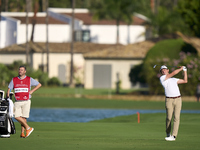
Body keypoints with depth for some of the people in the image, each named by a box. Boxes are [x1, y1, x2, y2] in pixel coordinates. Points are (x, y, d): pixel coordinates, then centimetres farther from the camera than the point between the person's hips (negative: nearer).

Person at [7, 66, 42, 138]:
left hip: (26, 101, -2)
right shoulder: (14, 80, 9)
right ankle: (28, 128, 3)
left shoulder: (29, 80, 4)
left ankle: (22, 133, 3)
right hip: (17, 102, 2)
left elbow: (39, 84, 11)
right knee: (17, 117, -10)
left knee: (23, 118, -6)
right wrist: (8, 96, -7)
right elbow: (9, 88, 10)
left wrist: (32, 91, 2)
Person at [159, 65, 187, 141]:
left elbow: (185, 81, 26)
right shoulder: (162, 78, 2)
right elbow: (173, 73, -3)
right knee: (169, 118, -2)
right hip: (169, 100, -3)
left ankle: (173, 136, -13)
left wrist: (185, 71, 24)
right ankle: (168, 134, 22)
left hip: (178, 99, 3)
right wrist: (180, 68, 10)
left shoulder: (174, 80, 22)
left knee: (176, 118, -8)